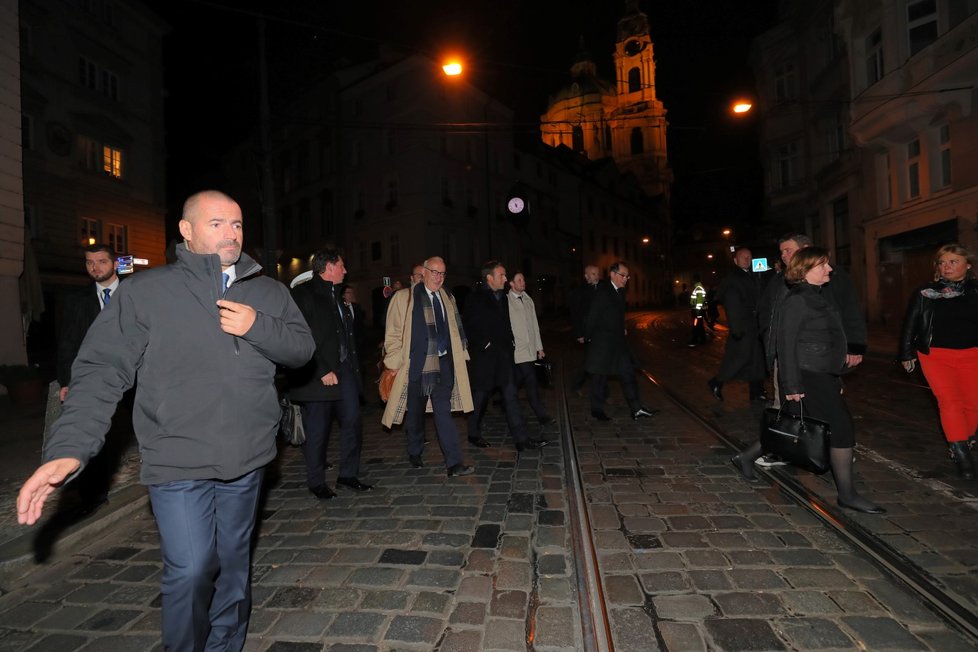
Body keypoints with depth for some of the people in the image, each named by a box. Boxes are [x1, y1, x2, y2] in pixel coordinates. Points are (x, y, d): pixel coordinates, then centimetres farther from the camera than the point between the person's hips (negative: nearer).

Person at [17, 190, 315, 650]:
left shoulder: (268, 293, 7)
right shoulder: (146, 291, -2)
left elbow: (302, 348, 4)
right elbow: (101, 371, -6)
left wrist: (257, 327, -14)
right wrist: (69, 450, -17)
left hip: (246, 460, 3)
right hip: (179, 462, -3)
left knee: (234, 566, 17)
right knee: (191, 572, -4)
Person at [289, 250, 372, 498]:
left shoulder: (335, 294, 18)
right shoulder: (302, 294, -8)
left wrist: (354, 367, 10)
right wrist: (322, 371, -18)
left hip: (344, 370, 8)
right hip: (318, 376, -7)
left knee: (353, 422, 7)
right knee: (317, 431, 3)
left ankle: (348, 475, 22)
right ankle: (316, 483, 20)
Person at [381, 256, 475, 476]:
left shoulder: (448, 298, 10)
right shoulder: (404, 298, -2)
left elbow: (455, 330, 13)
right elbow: (393, 333, -1)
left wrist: (459, 355, 7)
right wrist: (396, 362, -5)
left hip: (443, 365, 2)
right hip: (417, 366, -2)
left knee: (443, 412, -1)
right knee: (416, 413, 13)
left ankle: (454, 463, 0)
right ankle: (415, 454, 35)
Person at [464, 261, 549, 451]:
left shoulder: (502, 298, 13)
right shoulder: (476, 299, -9)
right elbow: (468, 327, -12)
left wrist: (510, 345, 11)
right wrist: (483, 345, -13)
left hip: (503, 355, 6)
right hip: (483, 357, -6)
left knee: (511, 396, 3)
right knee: (480, 397, 7)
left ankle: (521, 438, 5)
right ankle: (474, 434, 26)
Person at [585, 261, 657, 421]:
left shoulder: (620, 291, 8)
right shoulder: (602, 292, -17)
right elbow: (592, 317, -15)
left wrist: (622, 330, 13)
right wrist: (588, 337, -8)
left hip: (618, 341, 8)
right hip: (602, 343, -8)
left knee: (628, 374, 7)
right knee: (599, 378, 5)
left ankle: (636, 409, 12)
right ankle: (597, 410, 19)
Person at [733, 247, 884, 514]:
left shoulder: (816, 297, 15)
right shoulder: (796, 301, -14)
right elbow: (786, 344, -18)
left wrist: (836, 379, 20)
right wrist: (792, 386, -20)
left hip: (824, 376, 10)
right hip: (809, 377, -10)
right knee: (841, 427, -4)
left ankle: (746, 458, 25)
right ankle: (847, 494, 9)